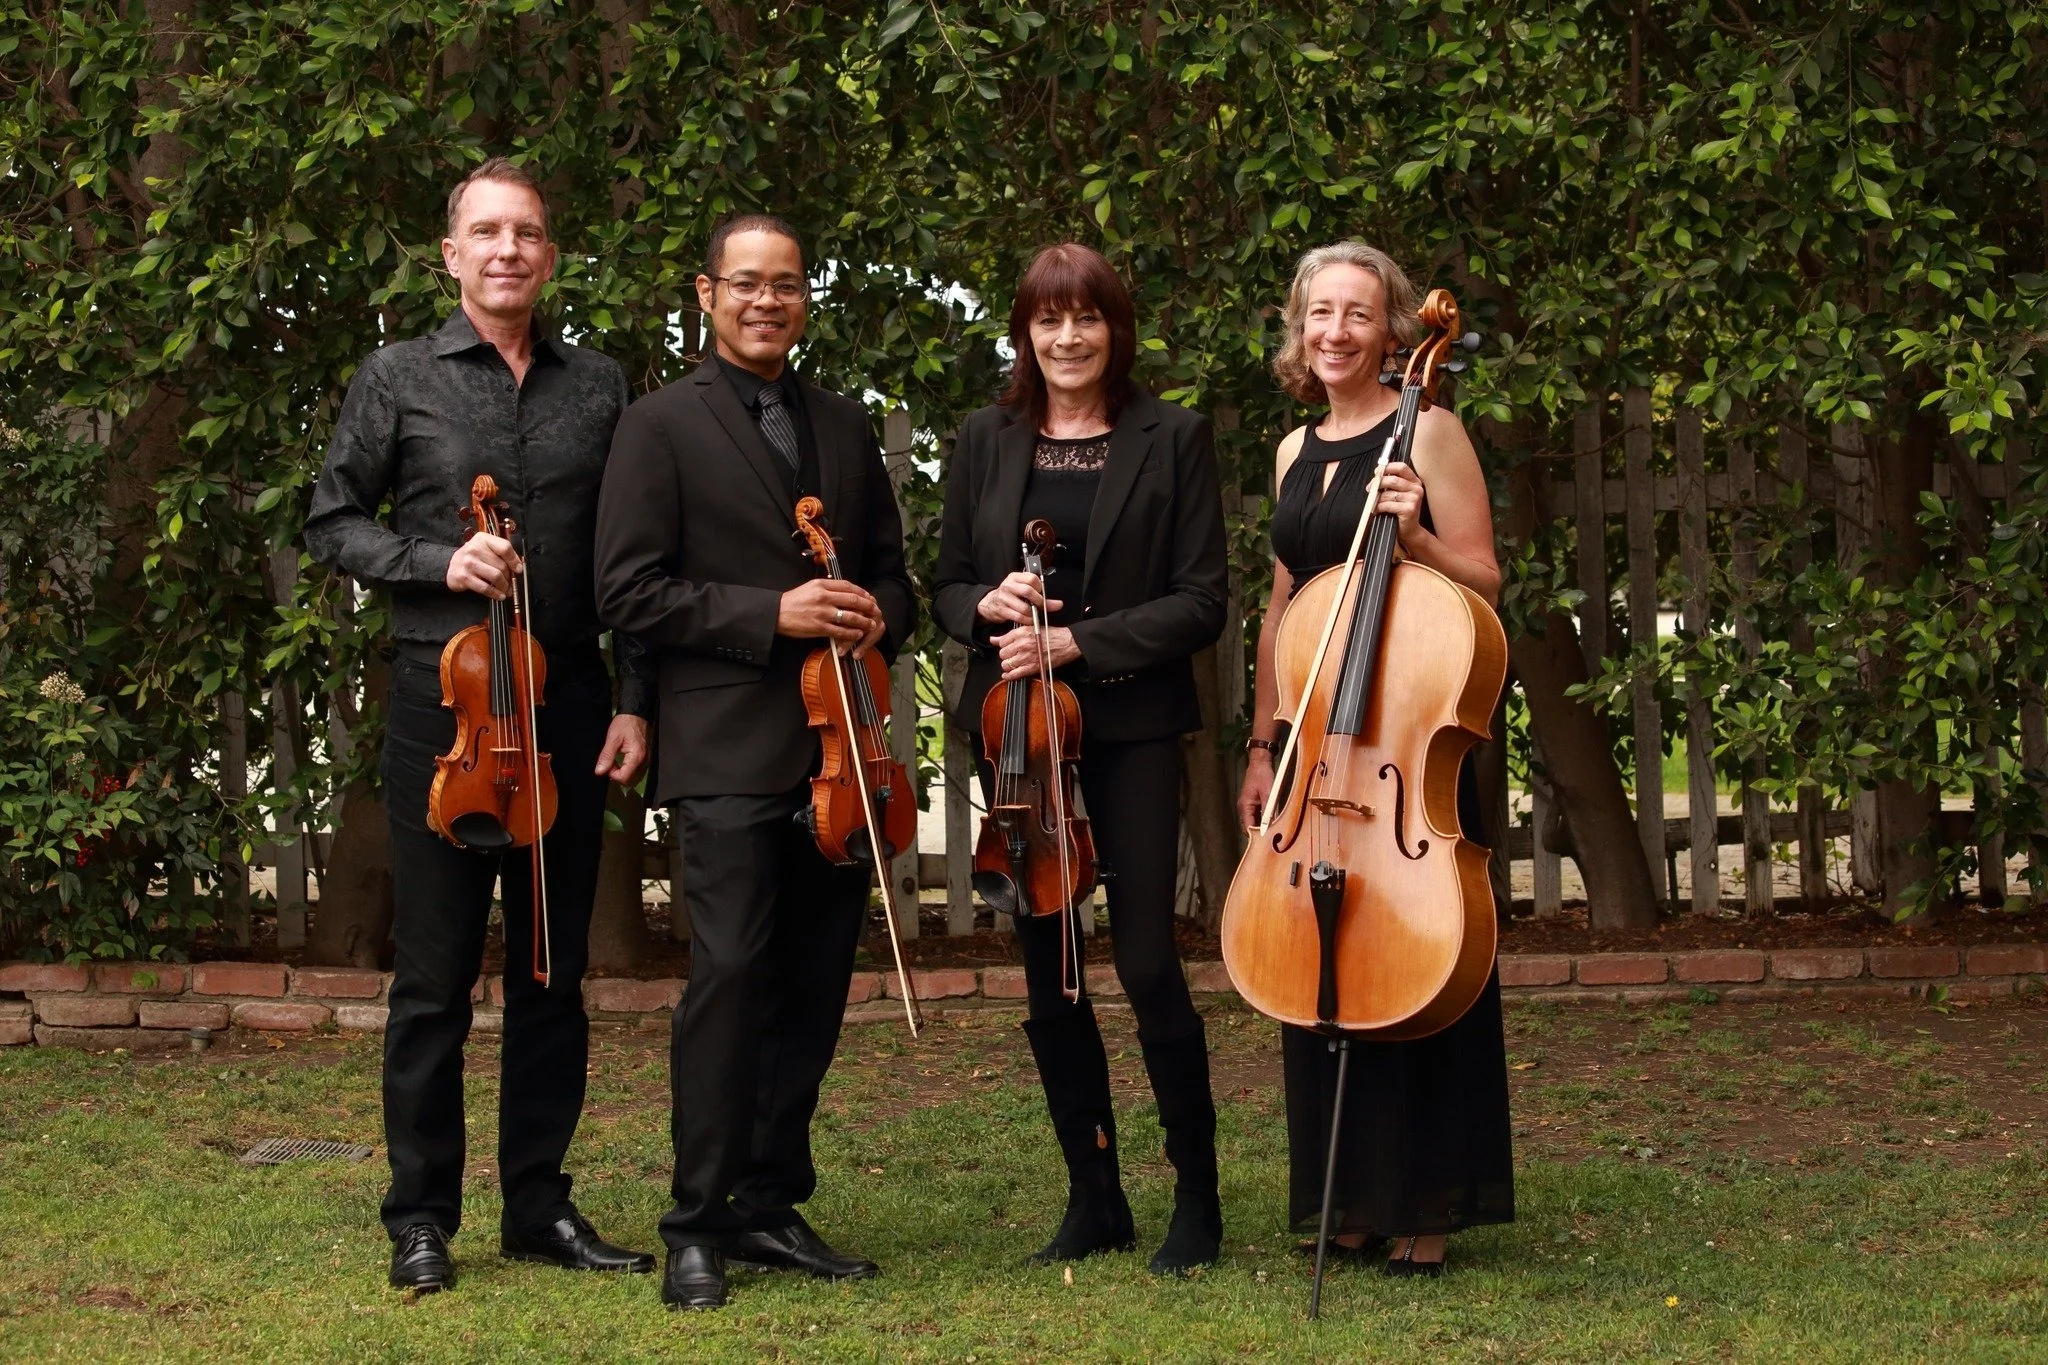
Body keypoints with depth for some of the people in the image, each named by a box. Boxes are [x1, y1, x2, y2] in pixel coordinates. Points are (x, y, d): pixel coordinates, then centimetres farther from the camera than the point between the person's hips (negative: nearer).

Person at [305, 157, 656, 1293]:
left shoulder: (599, 388, 9)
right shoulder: (398, 379, 3)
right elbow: (333, 524, 4)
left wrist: (635, 700, 2)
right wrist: (438, 563, -13)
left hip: (568, 705, 3)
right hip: (442, 700, -3)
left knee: (553, 968, 9)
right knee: (434, 974, 0)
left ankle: (539, 1204, 19)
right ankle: (421, 1217, 10)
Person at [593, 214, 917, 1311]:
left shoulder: (845, 427, 17)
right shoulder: (661, 426, 0)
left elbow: (890, 567, 23)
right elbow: (630, 591, -7)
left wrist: (877, 620, 0)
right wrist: (772, 615, -16)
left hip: (837, 750, 6)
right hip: (729, 755, -6)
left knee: (816, 986, 7)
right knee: (730, 976, -11)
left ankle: (770, 1203, 18)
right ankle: (697, 1226, -3)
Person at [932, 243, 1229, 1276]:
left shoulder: (1172, 440, -1)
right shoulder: (986, 441, 8)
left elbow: (1200, 602, -5)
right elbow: (948, 587, 12)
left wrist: (1078, 641, -15)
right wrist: (988, 604, -10)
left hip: (1131, 727, -3)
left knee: (1147, 963, -8)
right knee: (1046, 970, 7)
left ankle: (1198, 1198, 7)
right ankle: (1095, 1198, 19)